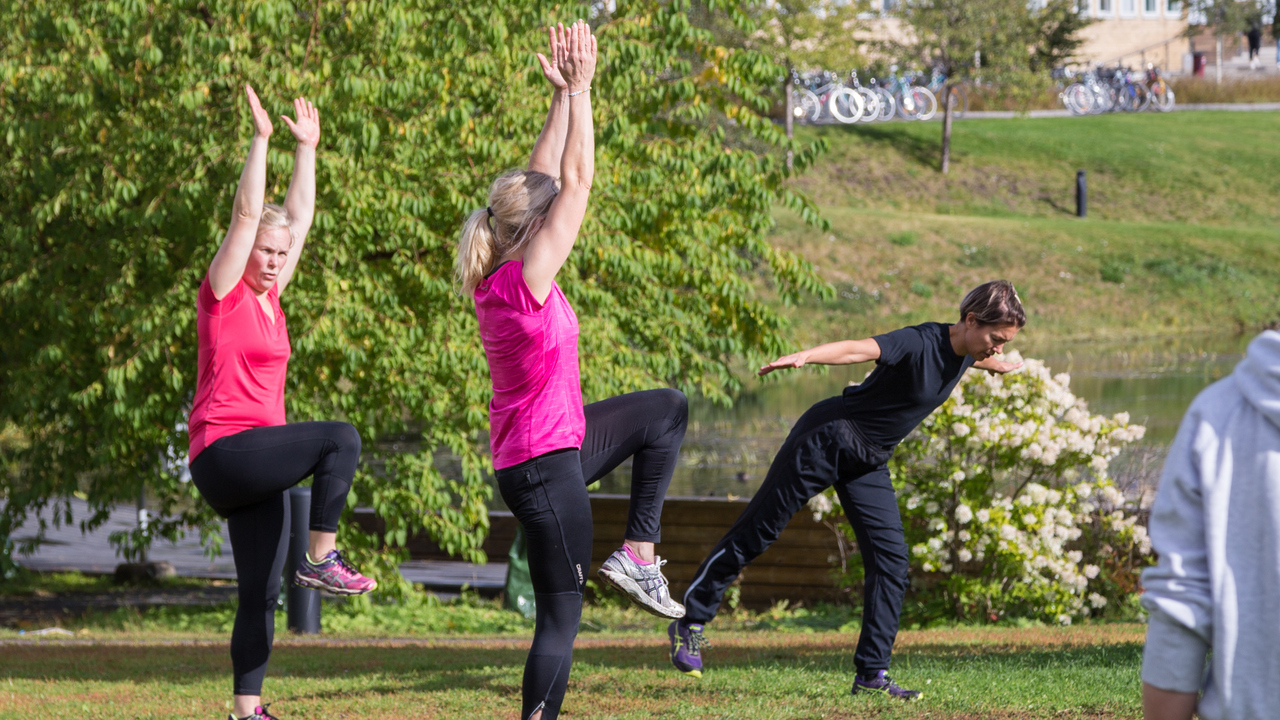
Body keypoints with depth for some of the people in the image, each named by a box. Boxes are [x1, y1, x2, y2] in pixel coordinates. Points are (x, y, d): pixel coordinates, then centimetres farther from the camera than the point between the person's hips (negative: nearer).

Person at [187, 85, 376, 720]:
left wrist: (307, 148, 21)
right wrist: (261, 139, -12)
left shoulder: (269, 299, 16)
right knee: (340, 438, -24)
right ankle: (321, 558, -20)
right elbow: (246, 215, -11)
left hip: (256, 468, 8)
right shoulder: (223, 296, -3)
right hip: (224, 451, -8)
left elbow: (298, 217, 21)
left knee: (261, 595, 4)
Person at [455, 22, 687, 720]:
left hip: (559, 440, 10)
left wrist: (563, 95, 7)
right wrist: (577, 90, -14)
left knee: (667, 408, 23)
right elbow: (576, 182, -21)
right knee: (562, 614, -4)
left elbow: (545, 178, 8)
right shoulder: (526, 283, -23)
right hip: (545, 465, -10)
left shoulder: (498, 276, 1)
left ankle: (637, 555, 17)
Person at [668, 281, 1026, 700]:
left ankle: (872, 675, 1)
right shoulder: (921, 343, -24)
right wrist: (804, 357, -59)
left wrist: (1002, 366, 52)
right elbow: (858, 350, -41)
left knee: (891, 557, -3)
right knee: (756, 532, -1)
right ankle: (690, 624, 12)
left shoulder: (963, 353, 2)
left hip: (868, 461, 8)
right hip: (828, 439, -8)